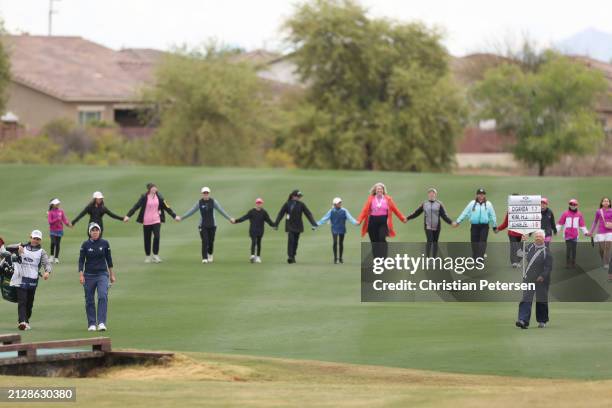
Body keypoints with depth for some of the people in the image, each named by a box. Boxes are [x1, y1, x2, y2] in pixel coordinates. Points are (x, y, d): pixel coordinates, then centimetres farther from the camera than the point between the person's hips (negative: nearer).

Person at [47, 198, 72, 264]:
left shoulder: (61, 211, 5)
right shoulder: (50, 212, -4)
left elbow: (64, 219, 3)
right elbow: (50, 221, -11)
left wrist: (68, 224, -15)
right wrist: (57, 219, -22)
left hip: (59, 229, 3)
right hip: (53, 230, -3)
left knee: (58, 243, 4)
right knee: (53, 242, -18)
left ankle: (56, 258, 12)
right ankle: (52, 256, 1)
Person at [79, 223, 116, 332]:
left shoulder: (105, 243, 2)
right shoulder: (85, 245, -1)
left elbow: (109, 259, 10)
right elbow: (81, 260, 0)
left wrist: (112, 275, 12)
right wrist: (81, 275, -11)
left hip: (102, 274, 0)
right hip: (89, 275, 1)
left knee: (103, 296, -18)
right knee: (89, 300, 3)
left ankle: (101, 323, -22)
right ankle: (91, 324, 13)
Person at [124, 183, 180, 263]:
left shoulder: (159, 197, 2)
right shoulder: (144, 197, -6)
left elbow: (166, 207, 9)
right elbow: (136, 206, -11)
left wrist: (174, 216, 9)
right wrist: (128, 216, -20)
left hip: (156, 220, 1)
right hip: (146, 221, -1)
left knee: (157, 236, -16)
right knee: (147, 239, 6)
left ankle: (155, 255, -4)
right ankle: (147, 256, 22)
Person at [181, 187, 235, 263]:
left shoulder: (213, 201, -3)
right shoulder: (199, 202, -1)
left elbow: (221, 210, -2)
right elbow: (191, 211, 4)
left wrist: (229, 218, -7)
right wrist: (181, 218, 1)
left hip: (212, 225, 1)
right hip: (203, 225, -1)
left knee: (211, 242, 5)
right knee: (205, 241, -14)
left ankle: (210, 254, 35)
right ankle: (204, 258, -12)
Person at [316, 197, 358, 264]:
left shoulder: (344, 211, -2)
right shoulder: (331, 211, -2)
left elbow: (350, 217, -10)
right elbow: (325, 218, -1)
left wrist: (355, 222, -28)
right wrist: (317, 224, -6)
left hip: (342, 230, 1)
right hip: (334, 229, -1)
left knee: (341, 243, 8)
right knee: (335, 242, -8)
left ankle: (340, 258, 19)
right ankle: (335, 258, 0)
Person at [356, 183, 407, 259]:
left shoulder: (388, 199, 4)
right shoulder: (371, 199, 3)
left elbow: (395, 209, 10)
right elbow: (365, 210, -2)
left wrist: (403, 218, 10)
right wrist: (359, 220, -11)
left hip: (383, 221, -1)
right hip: (373, 221, 1)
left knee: (382, 239, -16)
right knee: (374, 241, 3)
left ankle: (383, 258, -14)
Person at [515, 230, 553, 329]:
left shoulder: (546, 251, -8)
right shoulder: (530, 247, 6)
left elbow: (549, 267, -10)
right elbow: (520, 253, 19)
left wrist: (543, 276, -20)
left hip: (541, 280, -3)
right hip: (528, 278, 3)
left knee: (541, 301, 9)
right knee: (526, 300, -7)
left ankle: (542, 321, 25)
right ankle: (523, 320, -14)